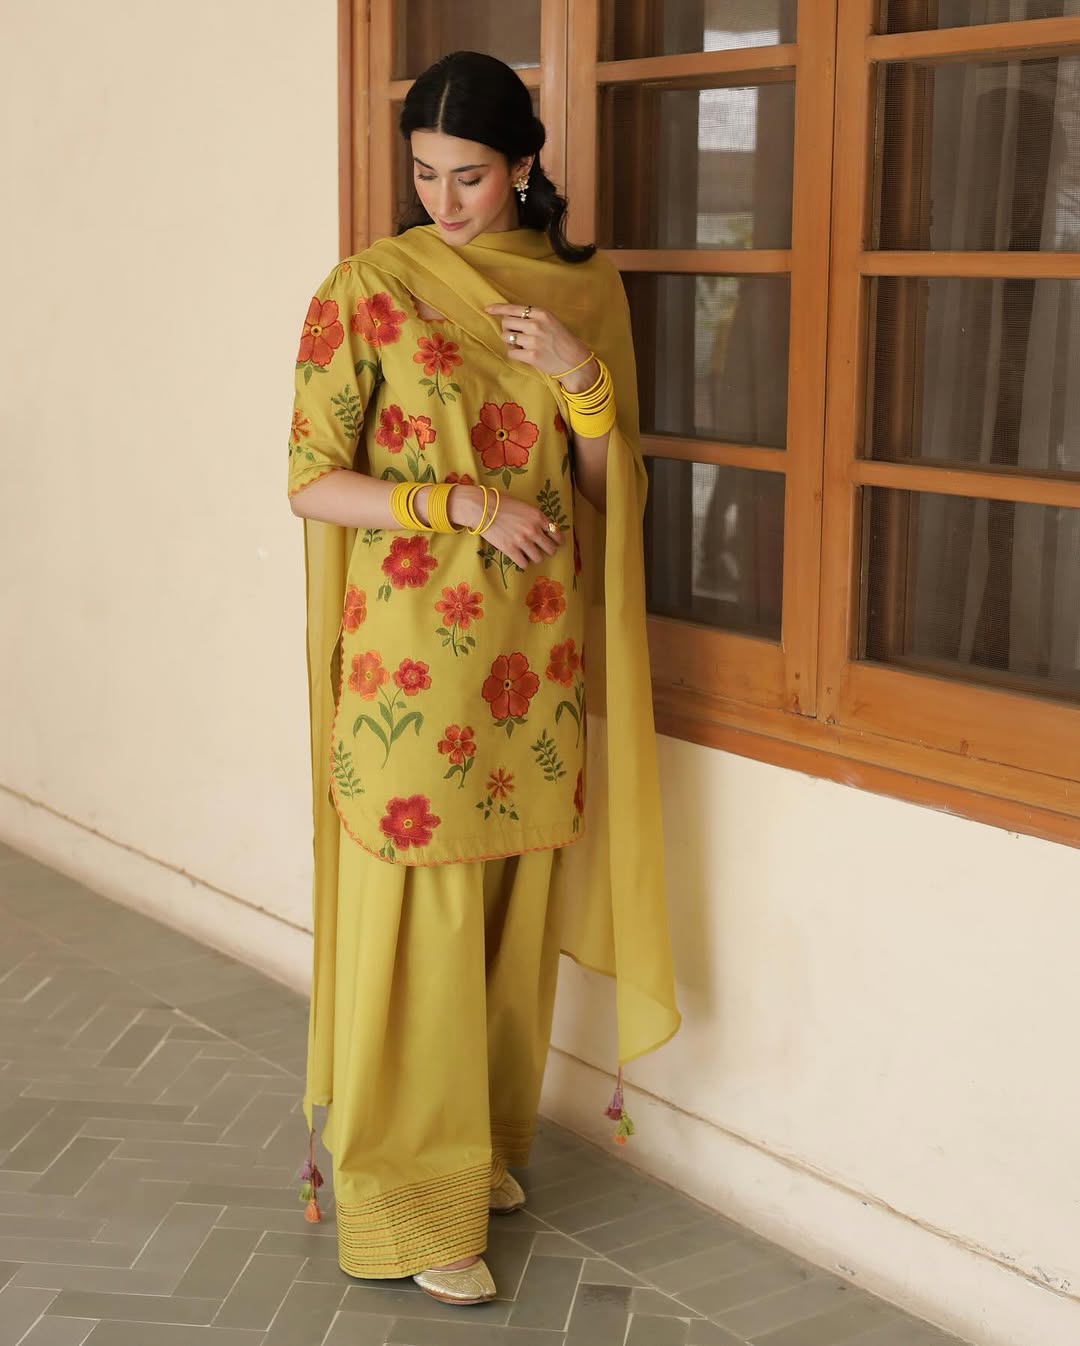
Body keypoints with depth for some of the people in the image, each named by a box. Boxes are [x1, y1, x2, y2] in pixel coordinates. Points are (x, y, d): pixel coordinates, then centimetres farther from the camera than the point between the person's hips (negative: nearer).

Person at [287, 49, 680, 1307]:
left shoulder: (583, 293, 7)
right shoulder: (366, 292, -5)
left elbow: (610, 487, 8)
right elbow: (312, 484, -7)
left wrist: (582, 378, -10)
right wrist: (462, 505, -18)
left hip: (537, 654, 4)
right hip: (413, 654, -4)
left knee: (517, 910, 13)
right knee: (417, 926, 0)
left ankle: (485, 1143, 33)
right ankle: (409, 1201, 13)